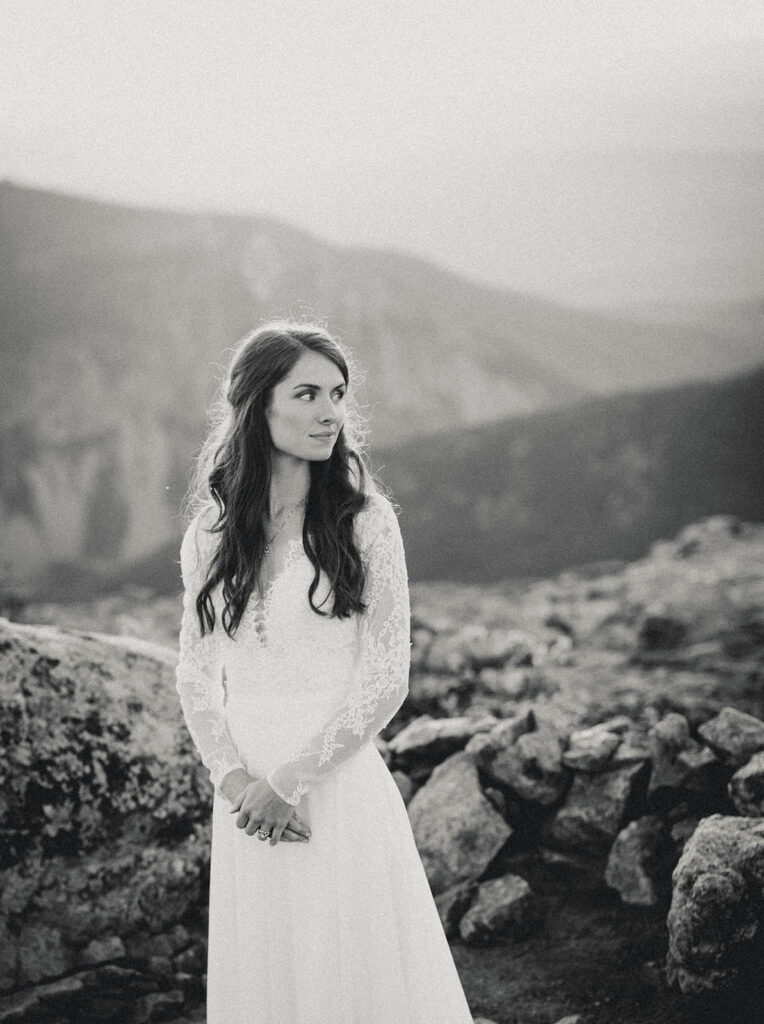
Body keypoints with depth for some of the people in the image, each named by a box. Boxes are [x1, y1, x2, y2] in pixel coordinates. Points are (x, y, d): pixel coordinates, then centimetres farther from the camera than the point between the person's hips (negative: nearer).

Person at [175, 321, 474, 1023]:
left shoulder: (365, 520, -6)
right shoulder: (210, 532, 4)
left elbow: (388, 679, -8)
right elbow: (196, 675, 7)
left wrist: (292, 780, -11)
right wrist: (235, 780, -8)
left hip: (340, 786, -3)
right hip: (245, 799, 3)